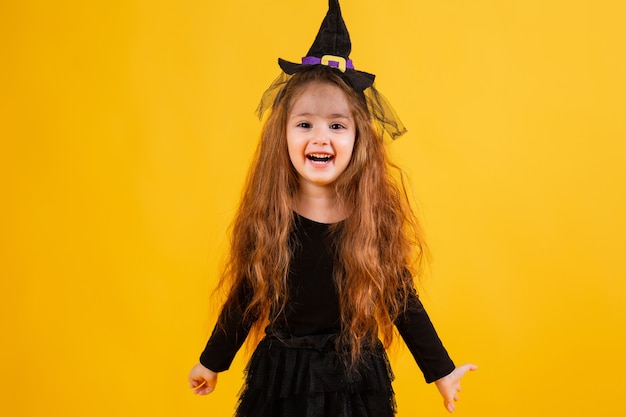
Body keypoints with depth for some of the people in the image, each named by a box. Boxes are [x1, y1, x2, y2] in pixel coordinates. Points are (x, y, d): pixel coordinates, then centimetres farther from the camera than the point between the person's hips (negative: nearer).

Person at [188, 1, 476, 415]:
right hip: (280, 380, 1)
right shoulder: (265, 220, -10)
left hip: (356, 381, 0)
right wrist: (212, 362, 12)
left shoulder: (378, 218, -11)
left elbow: (402, 299, -1)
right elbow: (243, 298, 2)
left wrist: (442, 371, 6)